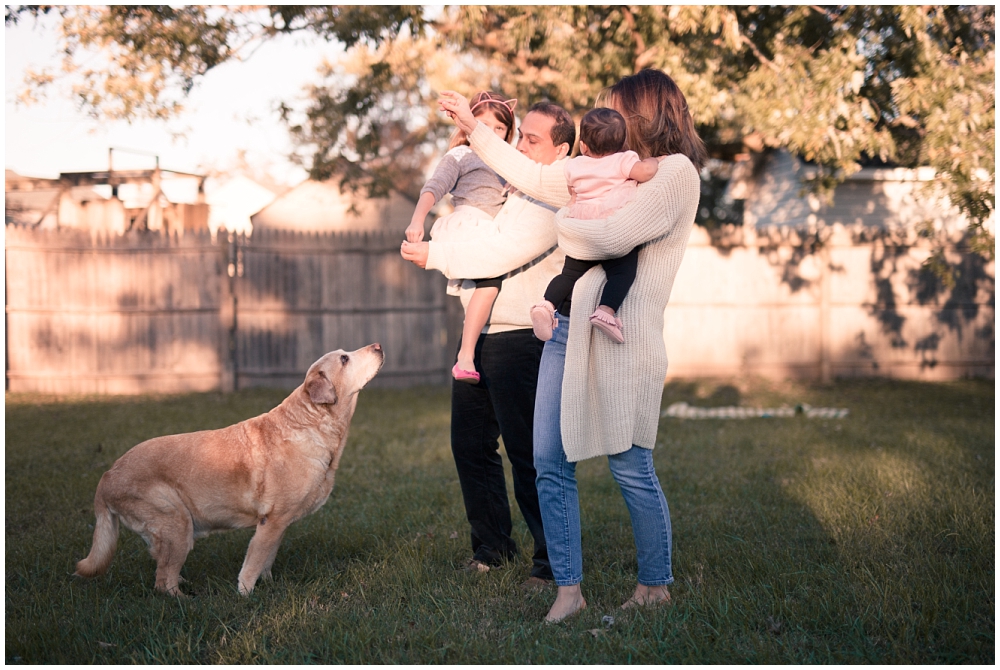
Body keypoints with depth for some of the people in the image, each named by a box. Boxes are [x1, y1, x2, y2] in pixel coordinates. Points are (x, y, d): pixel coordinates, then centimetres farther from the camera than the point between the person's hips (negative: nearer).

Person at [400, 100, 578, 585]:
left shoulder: (556, 200, -12)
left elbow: (501, 255, -21)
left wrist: (433, 255, -12)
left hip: (520, 338, -9)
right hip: (478, 332, 9)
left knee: (527, 450, -9)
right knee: (470, 444, 11)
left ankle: (554, 557, 1)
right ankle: (491, 546, 23)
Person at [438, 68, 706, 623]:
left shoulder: (675, 173, -6)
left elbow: (610, 238, -18)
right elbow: (536, 178, 28)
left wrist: (561, 224, 2)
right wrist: (473, 129, 30)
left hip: (619, 338, -8)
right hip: (566, 327, 8)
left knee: (631, 470, -1)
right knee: (550, 462, 2)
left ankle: (656, 586, 16)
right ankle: (569, 589, 8)